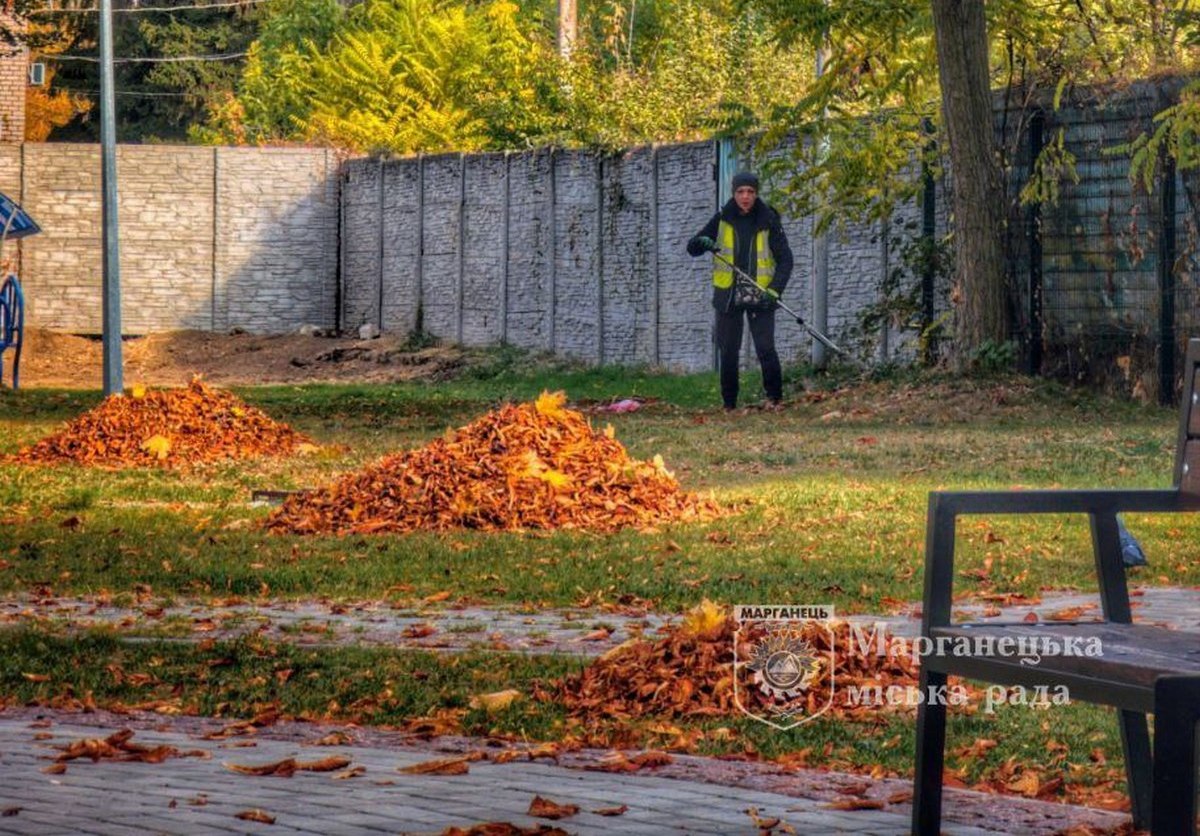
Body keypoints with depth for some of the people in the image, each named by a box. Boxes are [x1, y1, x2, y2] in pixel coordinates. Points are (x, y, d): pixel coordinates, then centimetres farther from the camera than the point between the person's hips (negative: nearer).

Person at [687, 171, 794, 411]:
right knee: (728, 352, 3)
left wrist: (774, 290, -16)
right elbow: (692, 248, 5)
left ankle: (774, 397, 4)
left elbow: (785, 259, -2)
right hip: (727, 295, 2)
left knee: (766, 348, -11)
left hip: (760, 297, -2)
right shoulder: (722, 219, 2)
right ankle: (729, 403, 12)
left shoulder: (768, 220, -3)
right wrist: (702, 242, -20)